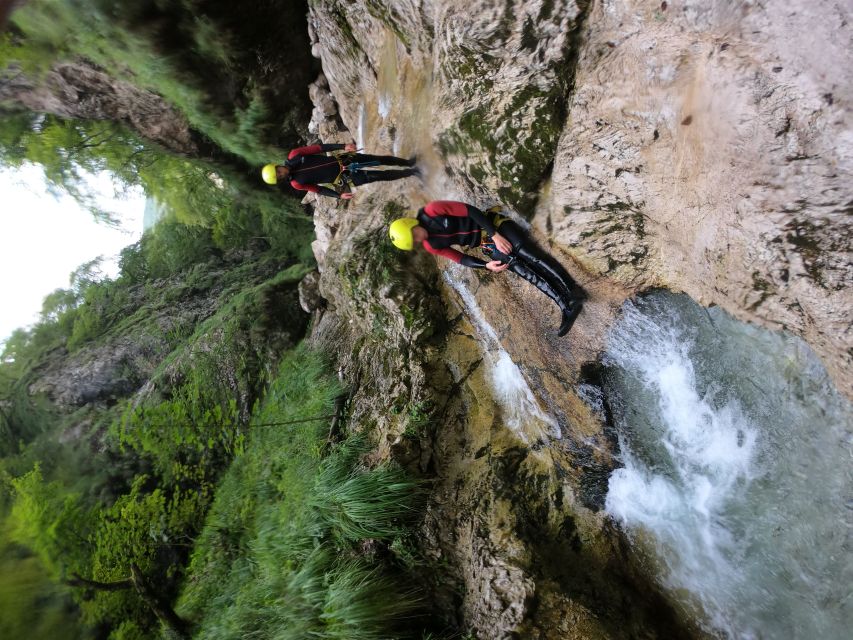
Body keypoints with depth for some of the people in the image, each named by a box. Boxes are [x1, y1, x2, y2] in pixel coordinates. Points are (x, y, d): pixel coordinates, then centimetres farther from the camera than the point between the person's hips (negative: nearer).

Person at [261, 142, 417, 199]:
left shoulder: (293, 156, -8)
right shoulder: (296, 183, -9)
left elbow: (318, 148, -9)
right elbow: (318, 189, -2)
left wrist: (343, 147, -15)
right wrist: (339, 195, -9)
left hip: (341, 160, 3)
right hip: (343, 178, -3)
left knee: (378, 160, 8)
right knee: (379, 176, -2)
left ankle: (408, 163, 30)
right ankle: (409, 172, 16)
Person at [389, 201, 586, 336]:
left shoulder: (432, 211, -18)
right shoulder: (431, 245, -1)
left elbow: (471, 211, -17)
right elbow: (460, 259, 3)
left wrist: (496, 235, -20)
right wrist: (486, 265, -11)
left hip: (495, 226, -4)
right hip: (487, 245, 4)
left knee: (532, 256, -16)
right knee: (525, 272, -10)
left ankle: (574, 293, -12)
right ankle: (567, 307, -13)